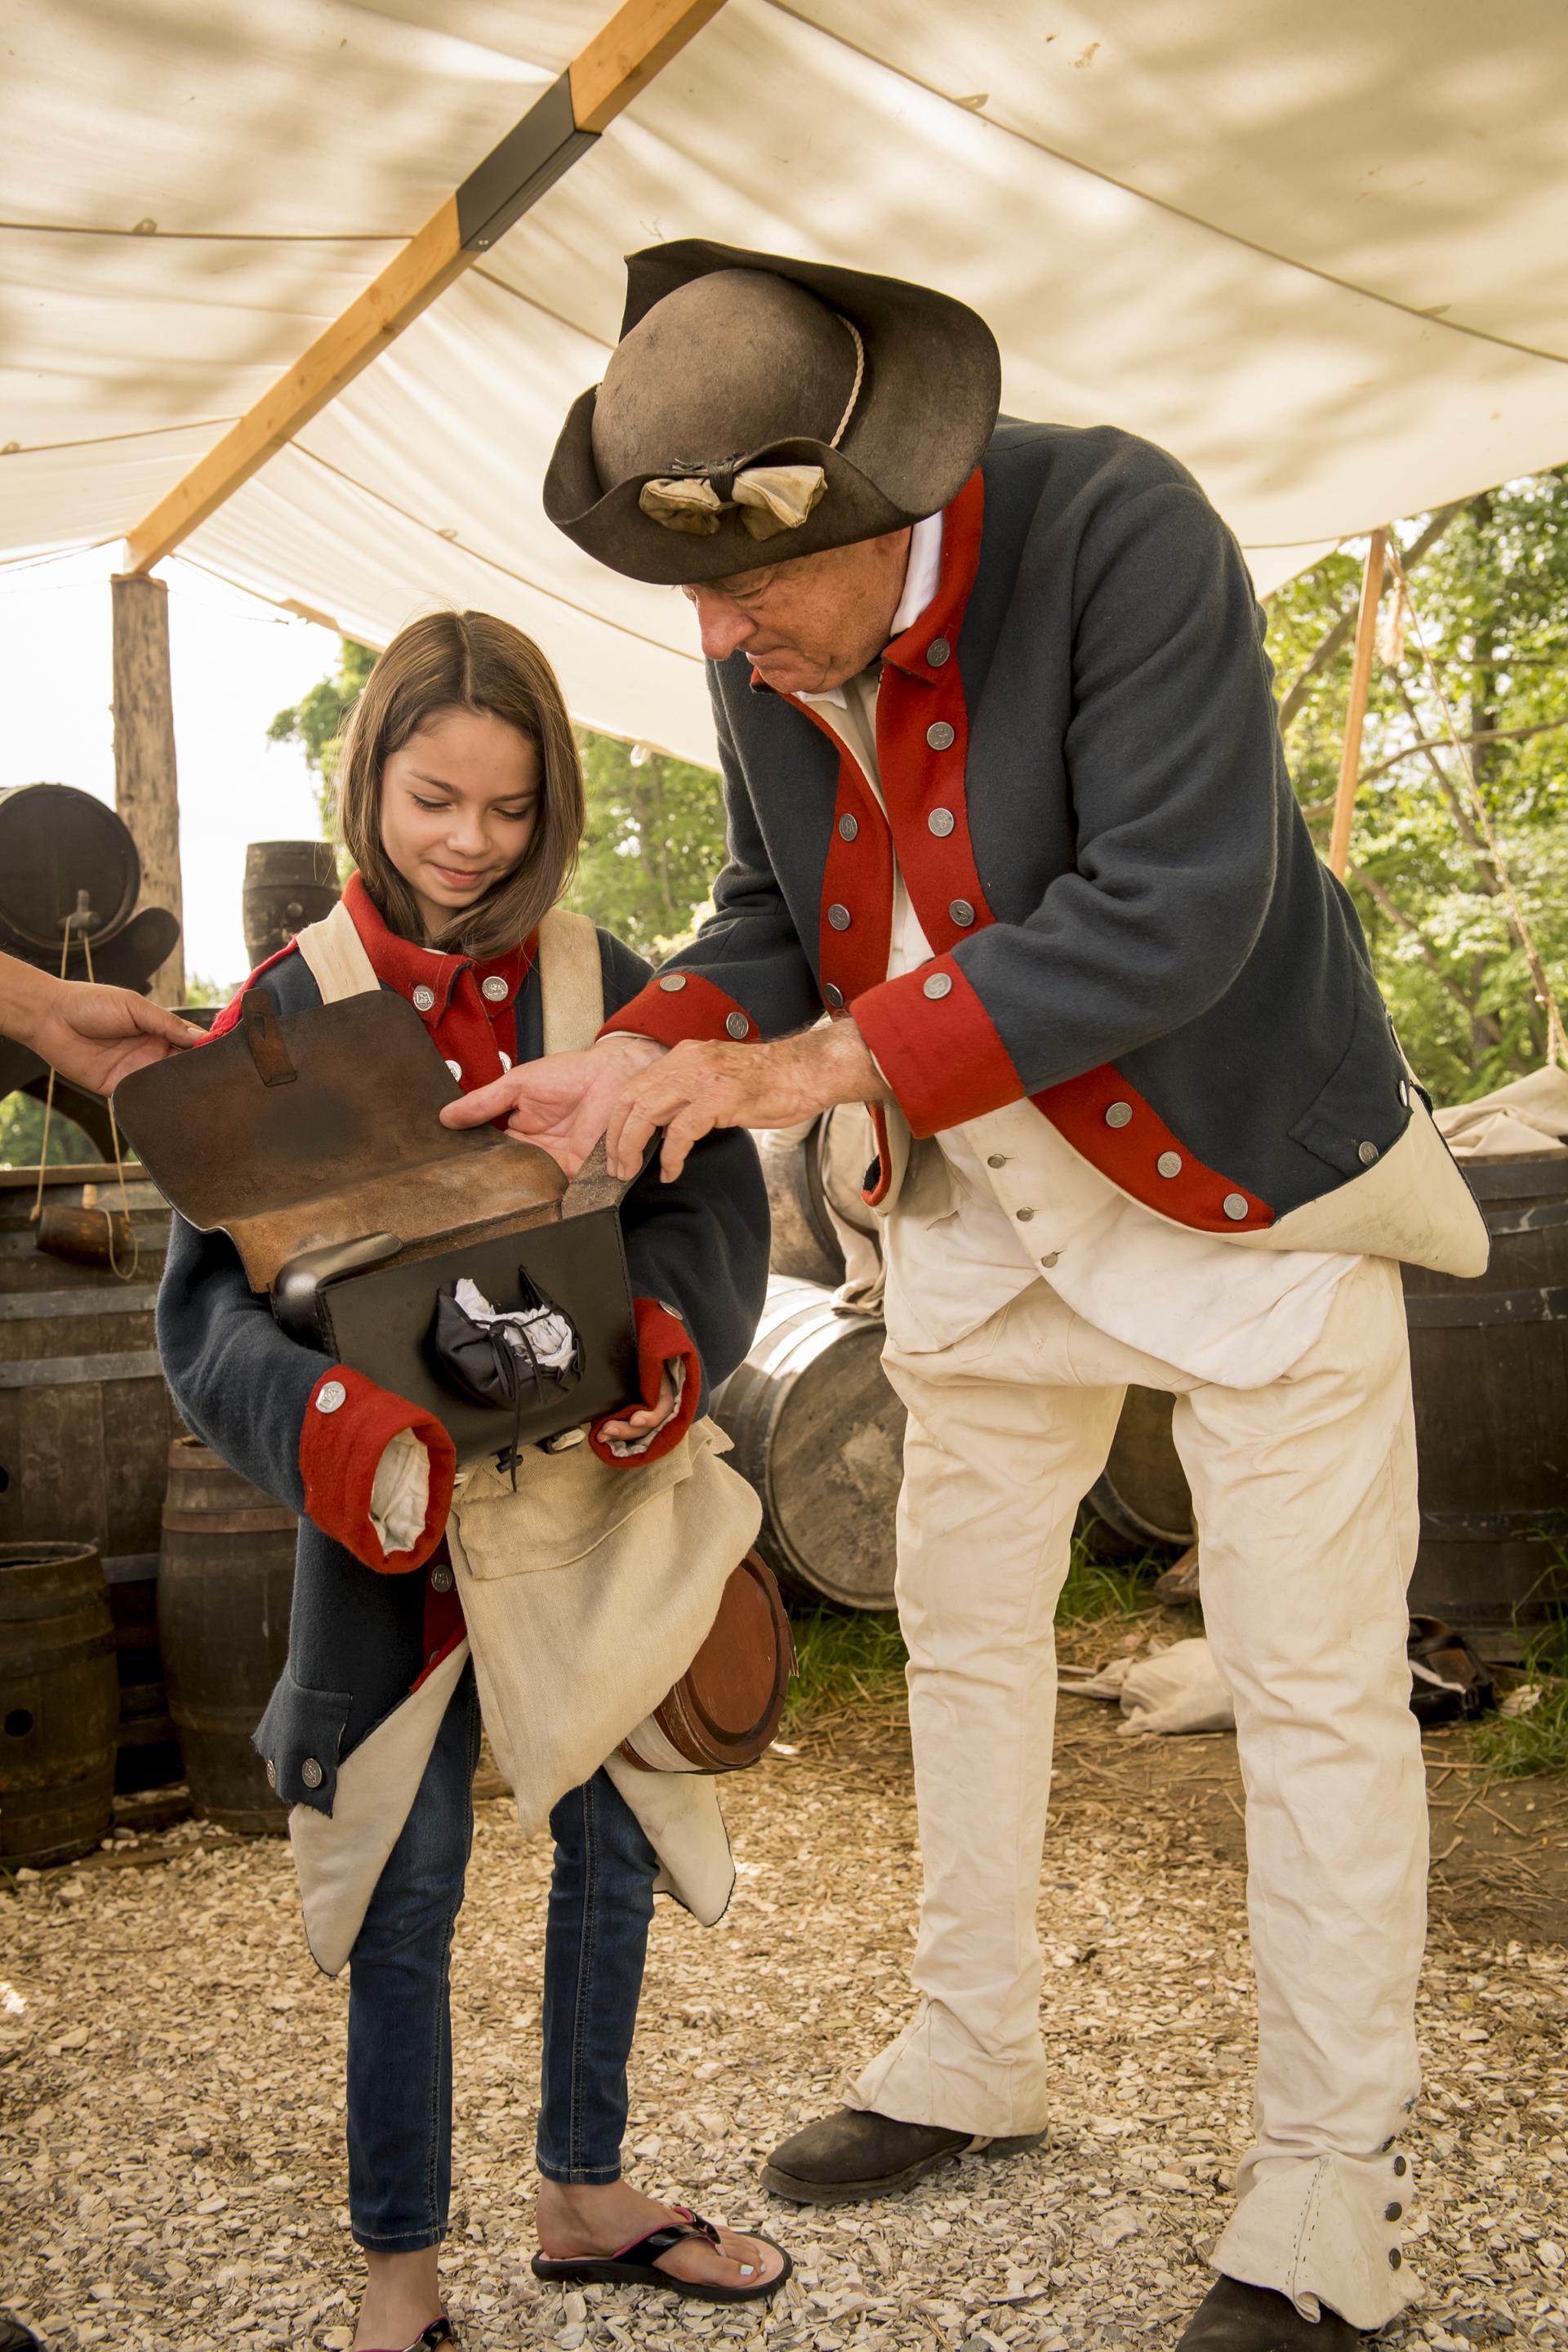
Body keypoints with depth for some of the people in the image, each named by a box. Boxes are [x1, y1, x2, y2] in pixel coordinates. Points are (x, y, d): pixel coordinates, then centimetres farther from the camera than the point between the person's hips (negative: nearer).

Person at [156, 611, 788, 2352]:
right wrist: (331, 1425, -27)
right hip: (398, 1500, -2)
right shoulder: (294, 1004, -5)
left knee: (613, 1840, 14)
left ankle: (583, 2192, 36)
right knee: (409, 1877, 5)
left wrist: (667, 1331, -23)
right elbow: (211, 1287, -8)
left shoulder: (602, 985, 0)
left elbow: (708, 1189, -2)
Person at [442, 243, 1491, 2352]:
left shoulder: (1120, 530, -26)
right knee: (965, 1628, 15)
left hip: (1240, 1182, -6)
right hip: (988, 1211, 7)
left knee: (1315, 1687, -1)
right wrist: (650, 1057, -16)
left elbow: (1174, 913, -31)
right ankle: (978, 2056, 35)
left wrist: (828, 1063, -32)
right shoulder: (764, 654, -6)